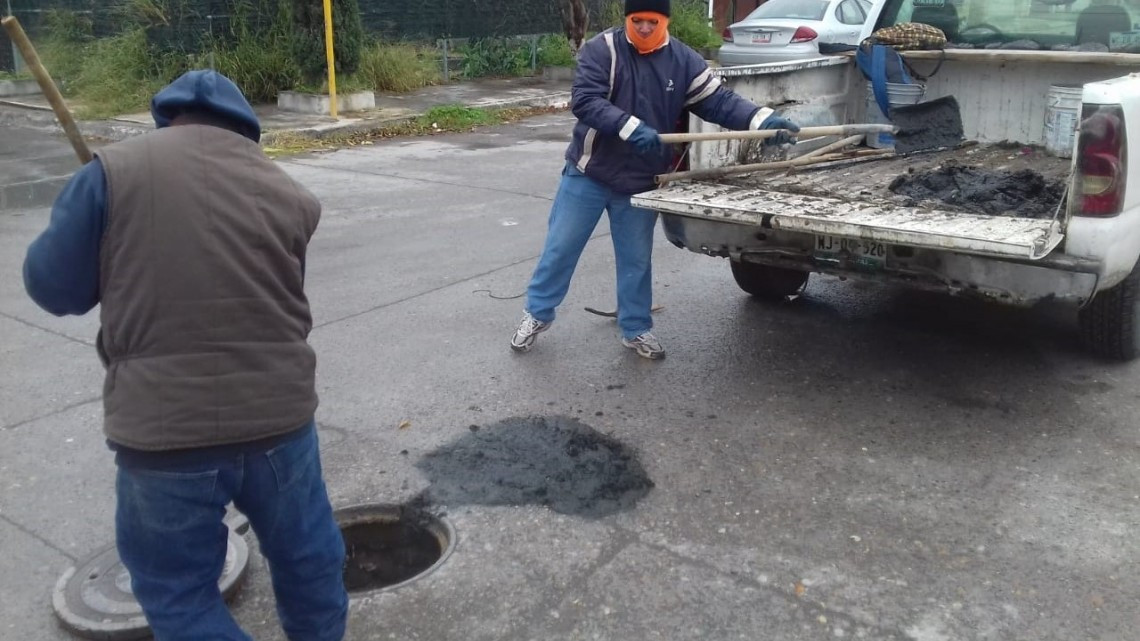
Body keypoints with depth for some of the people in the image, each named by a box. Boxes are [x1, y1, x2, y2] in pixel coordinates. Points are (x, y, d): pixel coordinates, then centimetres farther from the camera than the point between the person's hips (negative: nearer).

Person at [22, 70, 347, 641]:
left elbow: (52, 285, 0)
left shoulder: (115, 170, -5)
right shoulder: (289, 194, 4)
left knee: (179, 591, 17)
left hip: (163, 428, -2)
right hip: (279, 413, 3)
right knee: (308, 558, 24)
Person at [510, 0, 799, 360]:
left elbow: (719, 101, -6)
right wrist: (631, 128, -34)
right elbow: (584, 100, -22)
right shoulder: (602, 49, -11)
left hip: (641, 182, 2)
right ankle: (537, 314, 26)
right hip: (588, 174, -2)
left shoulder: (683, 61, -2)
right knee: (560, 247, 7)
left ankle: (636, 330, 27)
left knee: (636, 259, 12)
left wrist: (764, 120, -22)